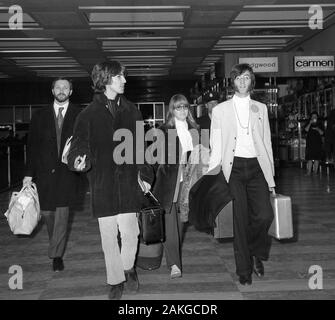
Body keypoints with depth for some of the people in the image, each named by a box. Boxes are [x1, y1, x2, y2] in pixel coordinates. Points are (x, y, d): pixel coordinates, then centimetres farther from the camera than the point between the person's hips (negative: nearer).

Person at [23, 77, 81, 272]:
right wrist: (29, 173, 2)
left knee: (62, 212, -8)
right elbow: (32, 145, 7)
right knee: (47, 212, 9)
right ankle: (57, 242, 35)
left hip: (67, 171, -3)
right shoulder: (40, 116, 9)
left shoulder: (79, 115, 2)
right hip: (45, 171, 3)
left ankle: (57, 255, 1)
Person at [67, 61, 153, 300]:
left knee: (130, 233, -2)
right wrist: (79, 159, -23)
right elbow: (79, 144, 0)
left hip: (128, 183, 1)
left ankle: (128, 269, 28)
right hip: (102, 184, -1)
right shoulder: (89, 114, 0)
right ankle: (116, 281, 24)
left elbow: (140, 146, 9)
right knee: (109, 237, 6)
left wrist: (145, 175, 5)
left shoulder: (131, 111, 7)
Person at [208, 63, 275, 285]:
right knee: (240, 221, 0)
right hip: (234, 168, -1)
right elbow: (216, 147, 6)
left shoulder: (261, 108, 14)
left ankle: (255, 252, 19)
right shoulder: (220, 110, 8)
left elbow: (267, 143, 12)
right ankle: (244, 270, 16)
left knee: (264, 215, -12)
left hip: (257, 167, 2)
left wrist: (270, 177, 7)